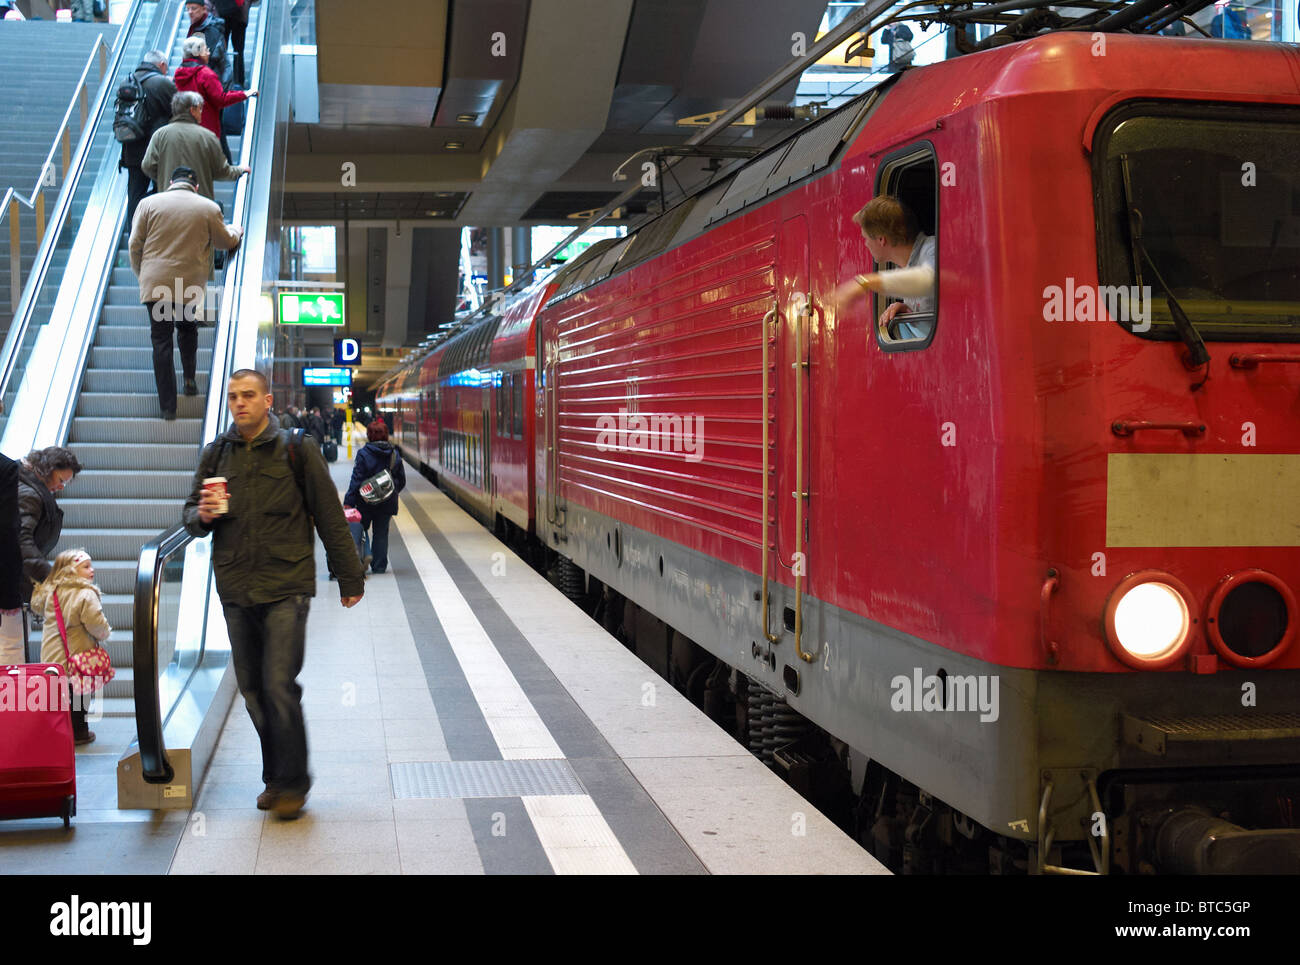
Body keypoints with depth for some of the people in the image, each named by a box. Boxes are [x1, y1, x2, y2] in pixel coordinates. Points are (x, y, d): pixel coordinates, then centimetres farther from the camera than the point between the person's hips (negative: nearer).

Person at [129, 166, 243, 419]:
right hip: (192, 284, 1)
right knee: (188, 329, 27)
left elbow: (135, 244, 3)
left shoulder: (148, 203, 2)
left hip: (155, 282, -1)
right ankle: (190, 378, 16)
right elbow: (226, 242, 17)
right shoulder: (209, 208, 2)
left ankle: (168, 406, 1)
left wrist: (140, 273, 18)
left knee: (161, 341, 3)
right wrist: (235, 231, 39)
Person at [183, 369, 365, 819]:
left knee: (279, 685, -11)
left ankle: (292, 782, 2)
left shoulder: (296, 449, 0)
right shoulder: (216, 454, 10)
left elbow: (329, 517, 3)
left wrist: (349, 578, 5)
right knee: (253, 689, 8)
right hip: (235, 590, 4)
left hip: (285, 587, -4)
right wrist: (203, 515, -8)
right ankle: (276, 777, 22)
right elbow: (191, 515, 17)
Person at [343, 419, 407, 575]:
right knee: (381, 533, 11)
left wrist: (348, 502, -13)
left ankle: (364, 555, -6)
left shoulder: (363, 455, -12)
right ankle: (379, 566, 12)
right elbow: (402, 481, 7)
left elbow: (356, 480, -15)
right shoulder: (395, 455, 0)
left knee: (361, 529, 14)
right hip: (387, 503, 3)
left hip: (366, 502, -3)